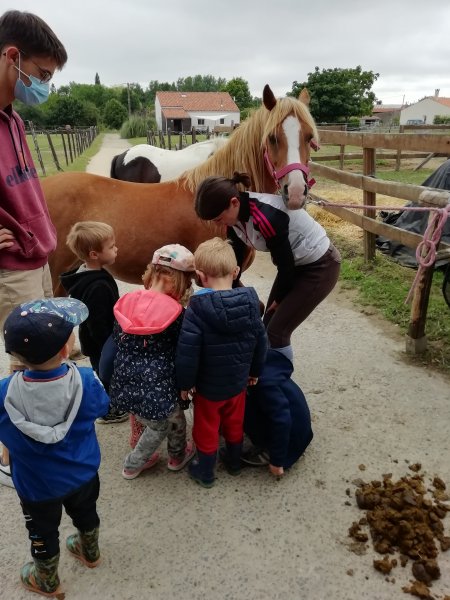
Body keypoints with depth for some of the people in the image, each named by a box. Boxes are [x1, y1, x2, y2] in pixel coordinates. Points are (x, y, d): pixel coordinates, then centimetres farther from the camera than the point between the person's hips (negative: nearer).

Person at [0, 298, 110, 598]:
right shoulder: (86, 381, -29)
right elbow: (101, 405, -7)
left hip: (37, 485, -1)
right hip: (83, 474, 2)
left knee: (43, 533, 26)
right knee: (86, 514, 31)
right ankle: (90, 552, 59)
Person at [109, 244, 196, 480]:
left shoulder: (126, 302, 0)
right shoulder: (176, 313, -14)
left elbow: (115, 343, 9)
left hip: (124, 386, 5)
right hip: (156, 389, -5)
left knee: (160, 423, 29)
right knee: (174, 421, 26)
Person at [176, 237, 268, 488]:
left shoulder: (198, 308, -27)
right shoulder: (250, 302, -12)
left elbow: (187, 353, -25)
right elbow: (261, 341, -1)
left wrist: (185, 383, -9)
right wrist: (254, 371, 14)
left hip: (208, 386, -4)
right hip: (238, 382, 4)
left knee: (206, 428, 18)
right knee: (235, 423, 27)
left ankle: (205, 471, 37)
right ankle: (234, 460, 48)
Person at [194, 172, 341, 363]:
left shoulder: (267, 216, -34)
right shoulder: (235, 216, -9)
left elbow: (285, 263, -23)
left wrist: (279, 298, -6)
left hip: (320, 267, -8)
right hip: (294, 264, 8)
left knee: (277, 332, -6)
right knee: (268, 327, 11)